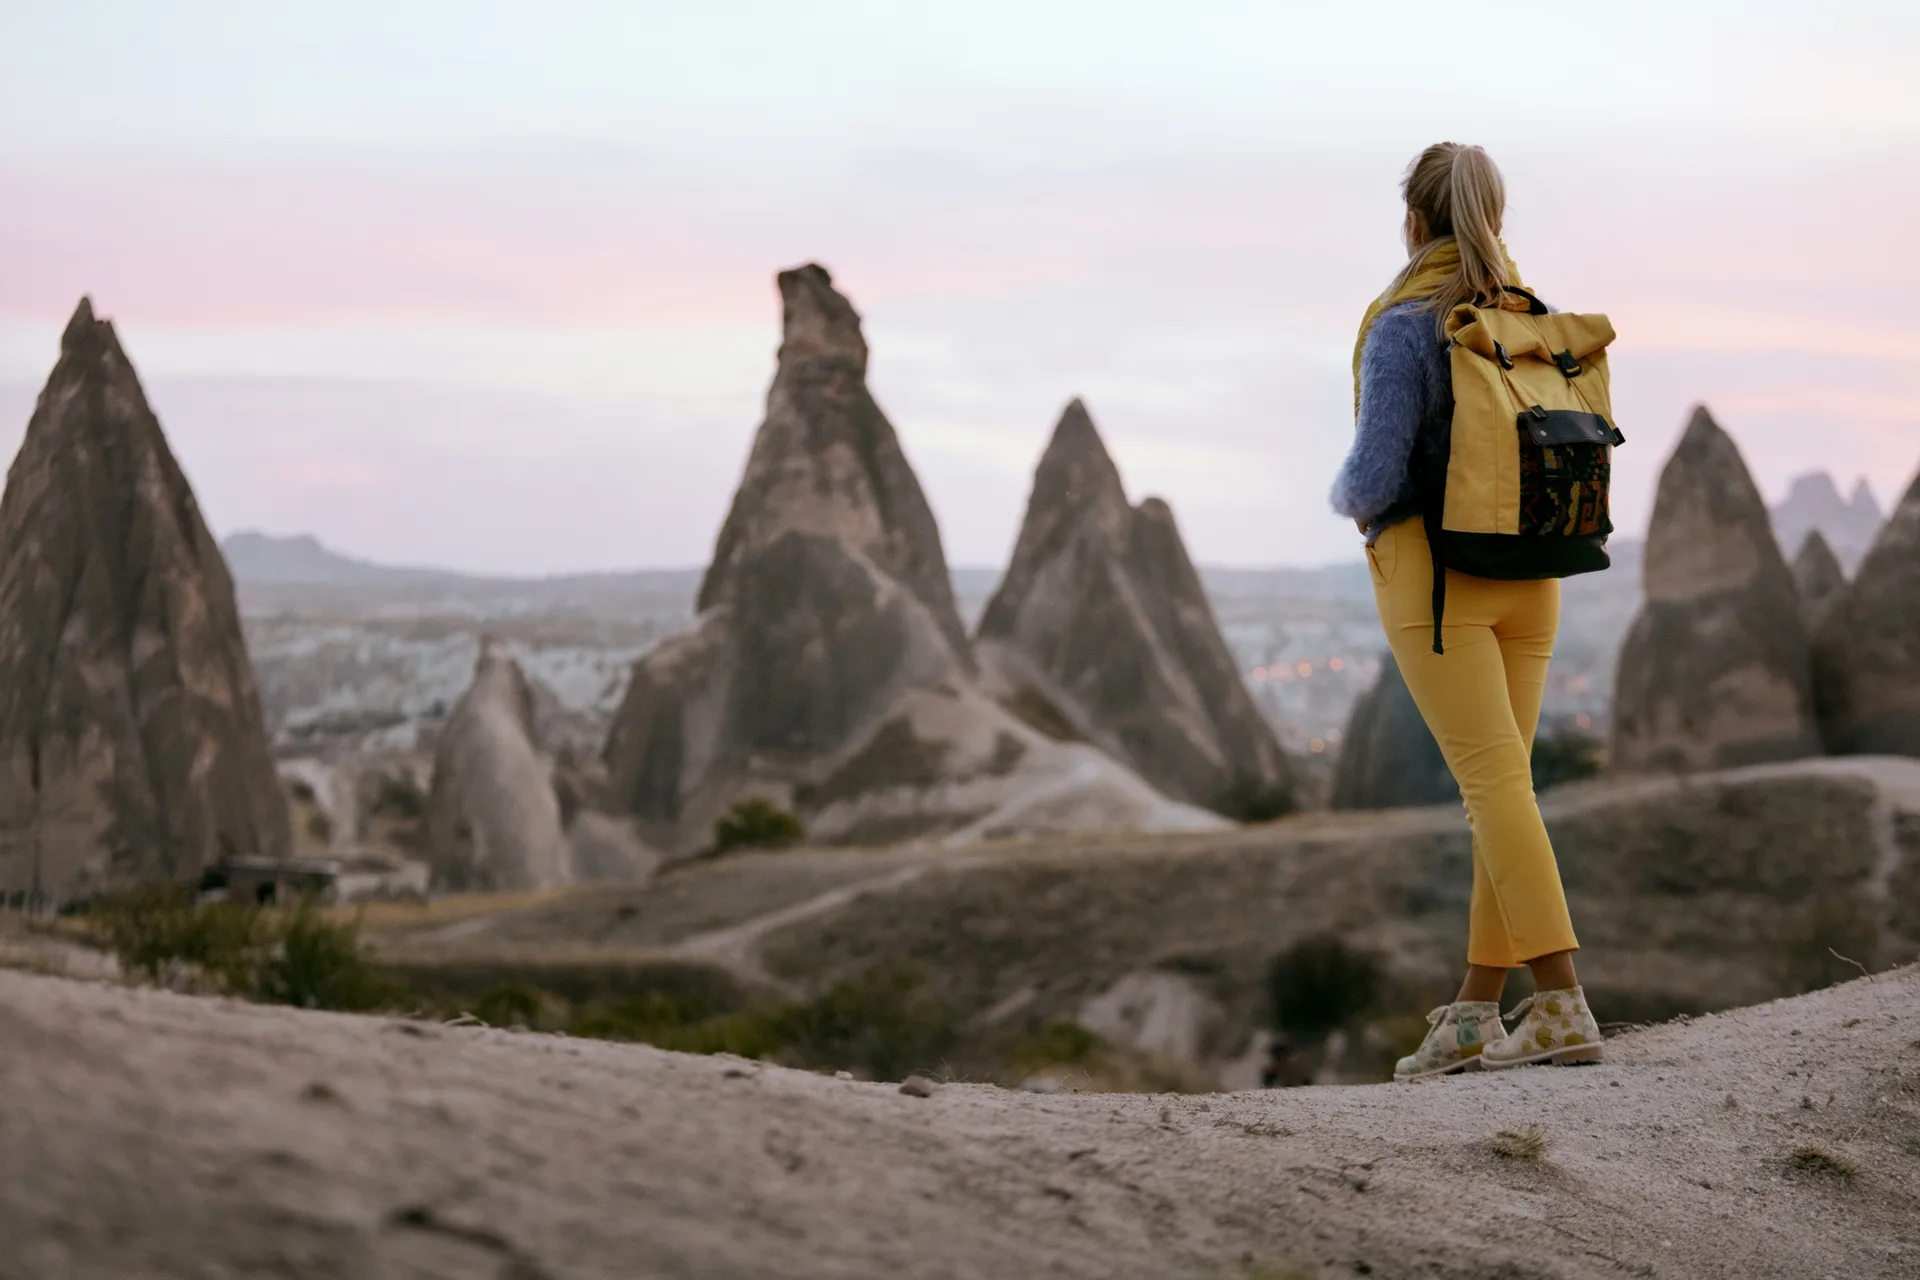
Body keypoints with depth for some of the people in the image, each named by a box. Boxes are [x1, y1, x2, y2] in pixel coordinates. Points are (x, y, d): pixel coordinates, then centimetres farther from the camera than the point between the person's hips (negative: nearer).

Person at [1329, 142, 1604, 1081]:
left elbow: (1376, 474, -15)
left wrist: (1348, 498, 7)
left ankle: (1562, 1005, -17)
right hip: (1530, 574, 6)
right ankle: (1477, 1012, 12)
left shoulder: (1404, 328, -10)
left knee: (1496, 780, -11)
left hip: (1432, 571, -6)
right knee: (1498, 780, 9)